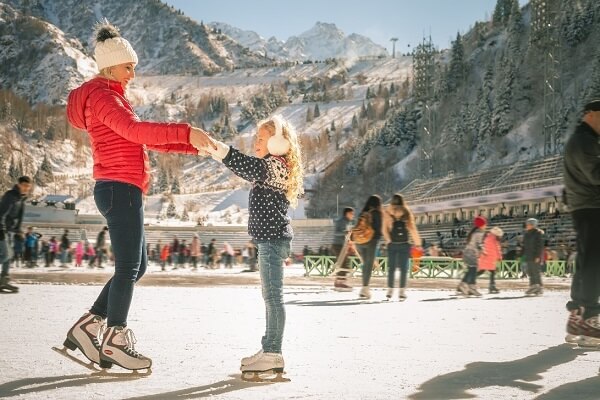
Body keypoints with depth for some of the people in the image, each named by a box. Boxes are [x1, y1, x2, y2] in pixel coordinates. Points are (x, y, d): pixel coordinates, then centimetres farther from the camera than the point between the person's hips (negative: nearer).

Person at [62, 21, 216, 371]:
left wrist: (195, 146, 14)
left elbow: (145, 139, 22)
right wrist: (186, 132, -33)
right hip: (120, 188, -10)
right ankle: (115, 341, 6)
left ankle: (88, 326, 17)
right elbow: (135, 130, -27)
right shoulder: (102, 95, -9)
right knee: (128, 266, -4)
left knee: (137, 266, 13)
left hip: (121, 191, 10)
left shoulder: (112, 96, 23)